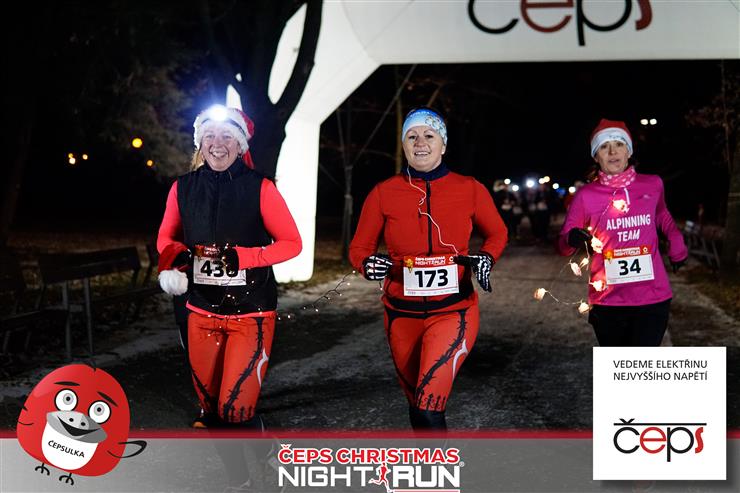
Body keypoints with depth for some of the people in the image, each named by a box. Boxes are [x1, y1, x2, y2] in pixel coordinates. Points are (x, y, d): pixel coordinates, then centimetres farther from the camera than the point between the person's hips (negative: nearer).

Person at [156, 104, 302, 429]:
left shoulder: (260, 188, -8)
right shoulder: (183, 188, 2)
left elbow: (292, 243, -5)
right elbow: (166, 238, 15)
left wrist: (240, 256, -17)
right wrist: (177, 256, -8)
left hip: (251, 313, -4)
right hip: (202, 311, 4)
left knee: (235, 410, -10)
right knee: (210, 408, 12)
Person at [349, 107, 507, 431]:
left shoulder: (470, 190, -2)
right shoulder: (384, 193, -2)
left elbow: (496, 233, 14)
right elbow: (359, 247, 5)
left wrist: (486, 258, -7)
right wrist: (369, 264, -17)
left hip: (453, 310, -2)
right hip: (403, 314, 2)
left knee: (428, 408, -19)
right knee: (418, 405, 16)